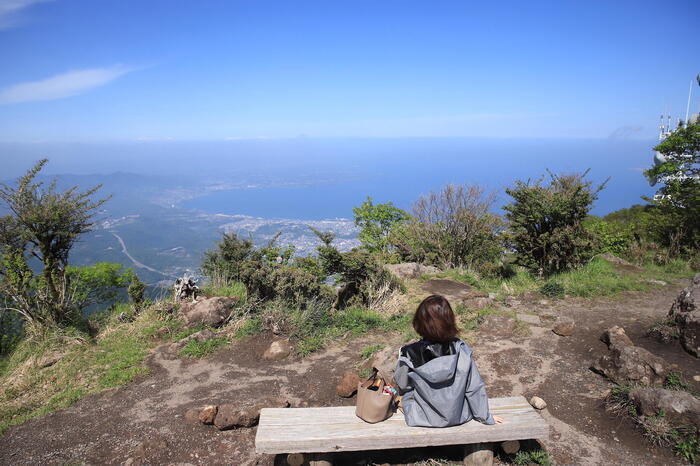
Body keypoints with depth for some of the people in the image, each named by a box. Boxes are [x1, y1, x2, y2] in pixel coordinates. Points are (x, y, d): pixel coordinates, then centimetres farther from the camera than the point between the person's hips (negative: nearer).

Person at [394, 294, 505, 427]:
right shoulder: (462, 351, -23)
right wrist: (486, 417, 4)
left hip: (421, 418, -1)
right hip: (457, 416, 2)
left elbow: (402, 384, -7)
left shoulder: (409, 355, -27)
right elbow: (475, 388, -12)